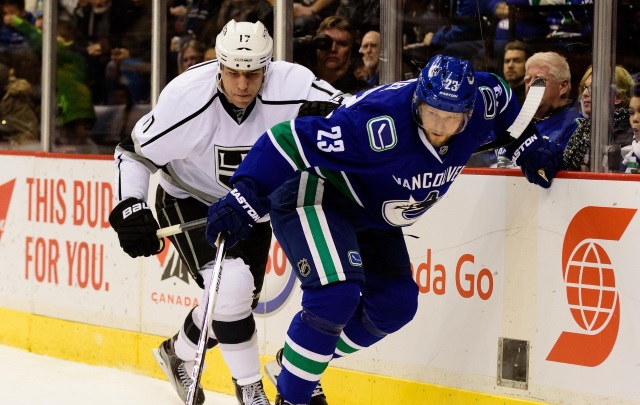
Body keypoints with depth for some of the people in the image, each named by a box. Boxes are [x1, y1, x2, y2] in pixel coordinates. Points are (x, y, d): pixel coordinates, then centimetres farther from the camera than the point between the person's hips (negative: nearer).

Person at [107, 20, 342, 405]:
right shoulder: (187, 99, -31)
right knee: (231, 284, -24)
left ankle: (179, 353, 43)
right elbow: (134, 150, -19)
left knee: (239, 301, 11)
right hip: (189, 202, -4)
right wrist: (129, 209, -31)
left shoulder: (292, 87, -30)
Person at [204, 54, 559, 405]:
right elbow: (291, 140, -38)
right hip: (314, 195, -8)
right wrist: (244, 198, -43)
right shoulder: (380, 126, -38)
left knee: (396, 303, 7)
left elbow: (500, 95, 10)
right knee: (336, 294, -26)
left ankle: (302, 365, 25)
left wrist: (526, 146, 8)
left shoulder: (481, 103, -17)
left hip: (369, 213, 8)